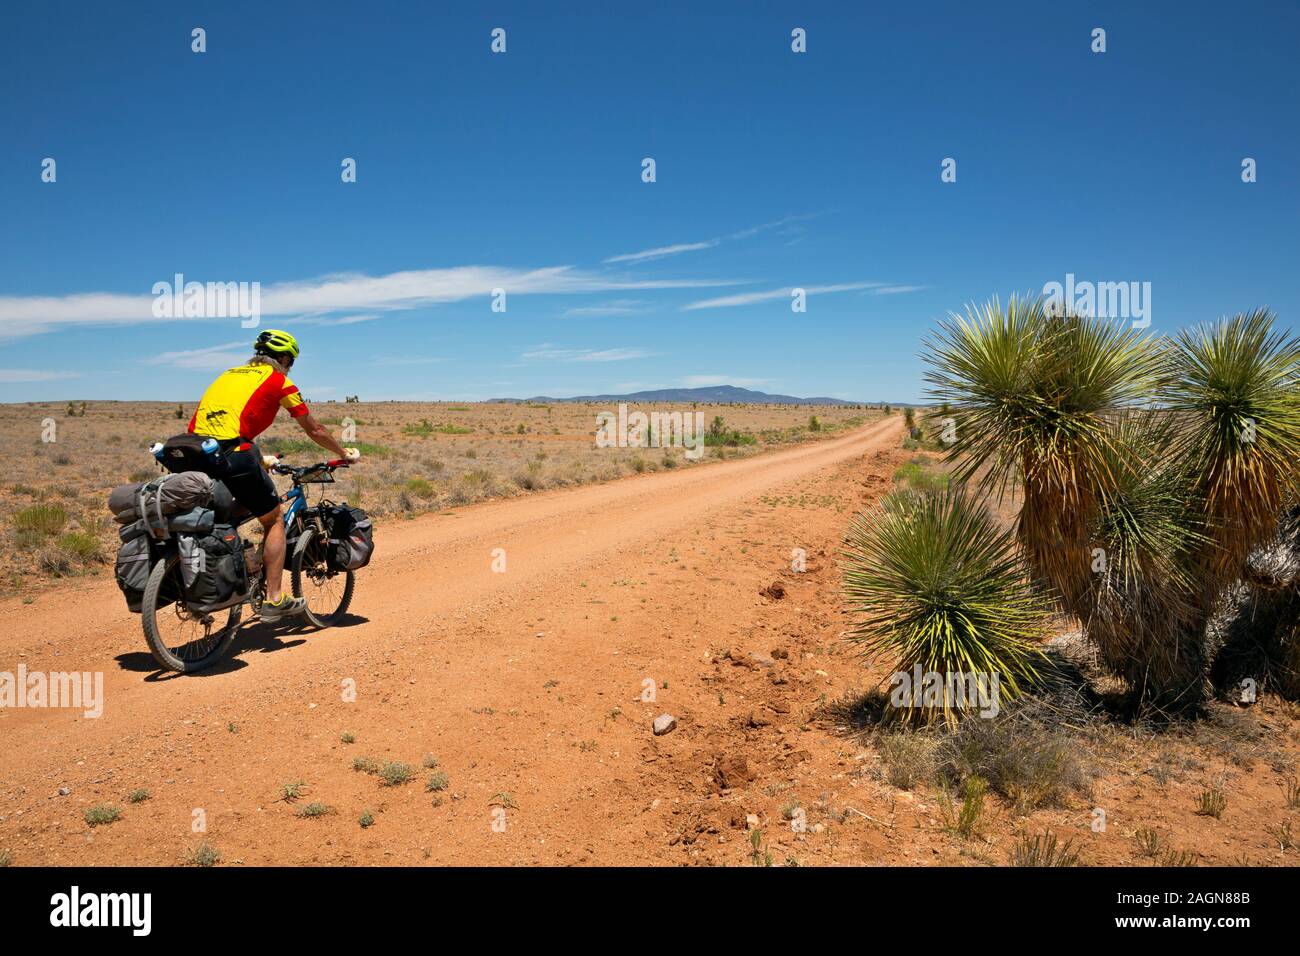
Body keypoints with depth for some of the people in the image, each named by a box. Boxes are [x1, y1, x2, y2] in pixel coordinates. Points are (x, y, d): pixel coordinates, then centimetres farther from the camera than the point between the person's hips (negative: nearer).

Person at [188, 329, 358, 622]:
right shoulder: (279, 381, 10)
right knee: (274, 521, 11)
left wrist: (259, 460, 52)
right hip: (234, 457, -6)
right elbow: (315, 430, 18)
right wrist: (344, 453, 34)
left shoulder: (230, 374, 28)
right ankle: (274, 600, 8)